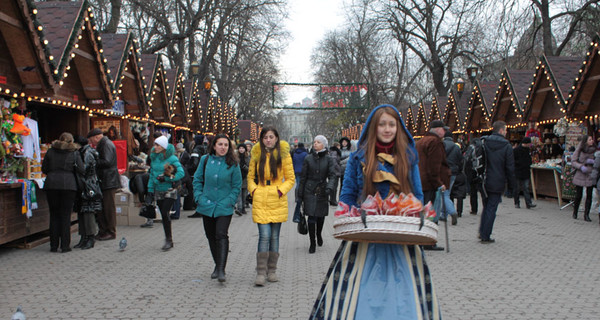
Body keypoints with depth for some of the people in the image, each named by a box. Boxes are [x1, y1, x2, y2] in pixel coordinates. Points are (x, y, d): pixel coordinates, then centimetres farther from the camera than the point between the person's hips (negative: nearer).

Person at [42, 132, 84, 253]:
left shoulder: (51, 151, 7)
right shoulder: (74, 154, 1)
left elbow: (44, 169, 9)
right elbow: (82, 170, -4)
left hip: (51, 184, 2)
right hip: (69, 184, -2)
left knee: (54, 215, 9)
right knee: (66, 215, 3)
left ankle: (54, 245, 10)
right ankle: (65, 246, 2)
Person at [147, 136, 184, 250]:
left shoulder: (172, 158, -10)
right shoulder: (154, 158, 8)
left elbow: (181, 173, -17)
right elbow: (152, 175, 15)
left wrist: (166, 178, -22)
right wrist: (150, 191, 11)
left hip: (169, 191, -6)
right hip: (158, 191, 6)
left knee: (165, 213, -15)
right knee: (164, 215, 8)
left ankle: (168, 240, -4)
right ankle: (168, 240, 18)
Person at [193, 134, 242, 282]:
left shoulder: (232, 164, -4)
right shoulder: (205, 160, 2)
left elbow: (237, 185, 2)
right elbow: (197, 179, 10)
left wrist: (229, 201, -8)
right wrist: (199, 197, 1)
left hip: (224, 207, -3)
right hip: (207, 205, 3)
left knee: (221, 235, -15)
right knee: (211, 236, 12)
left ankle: (221, 270, -15)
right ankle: (217, 265, 28)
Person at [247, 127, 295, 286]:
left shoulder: (283, 155, 2)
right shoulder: (257, 155, 6)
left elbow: (291, 179, 6)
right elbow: (250, 176, 16)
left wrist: (281, 191, -8)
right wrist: (254, 190, -1)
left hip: (277, 201, 0)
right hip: (260, 200, 0)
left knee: (274, 236, 6)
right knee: (264, 235, -10)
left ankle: (272, 270, 19)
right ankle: (261, 272, -5)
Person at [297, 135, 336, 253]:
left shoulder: (328, 160, 1)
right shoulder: (308, 159, 1)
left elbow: (332, 175, -8)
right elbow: (303, 177, 4)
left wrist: (329, 186, -27)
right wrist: (300, 194, 2)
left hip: (322, 191, 1)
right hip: (310, 191, -1)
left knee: (321, 215, 9)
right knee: (311, 217, -7)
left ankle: (319, 235, 40)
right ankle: (312, 243, 4)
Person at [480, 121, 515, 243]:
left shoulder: (483, 142, 1)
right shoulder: (506, 146, -7)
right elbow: (510, 167, -6)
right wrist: (511, 183, 4)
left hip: (484, 182, 4)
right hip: (497, 183, -4)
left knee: (486, 207, 19)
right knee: (491, 209, 2)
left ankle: (482, 232, 19)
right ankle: (486, 236, 3)